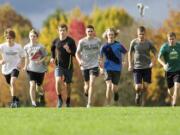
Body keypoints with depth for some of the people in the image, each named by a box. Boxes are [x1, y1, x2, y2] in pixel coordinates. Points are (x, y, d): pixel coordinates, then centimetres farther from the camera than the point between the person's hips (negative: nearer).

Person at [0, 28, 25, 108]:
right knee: (11, 85, 16)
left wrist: (20, 64, -12)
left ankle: (14, 101, -23)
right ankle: (16, 99, 40)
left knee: (13, 82, -26)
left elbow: (22, 57, 5)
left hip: (15, 68, -3)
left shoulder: (18, 47, -10)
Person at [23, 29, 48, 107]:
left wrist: (40, 61, -19)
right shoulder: (26, 47, 1)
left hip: (40, 69, -1)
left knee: (38, 87, 9)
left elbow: (45, 56, -2)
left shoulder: (40, 47, -9)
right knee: (32, 85, -18)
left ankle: (41, 95, 45)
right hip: (31, 69, 1)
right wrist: (26, 66, 7)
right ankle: (33, 102, -15)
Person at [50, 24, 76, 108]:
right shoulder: (56, 41, 1)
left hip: (68, 66, -1)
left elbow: (74, 53, -10)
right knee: (58, 81, -22)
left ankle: (68, 101, 30)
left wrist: (69, 50, -29)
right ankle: (59, 99, -6)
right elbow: (52, 49, 23)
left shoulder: (71, 41, -8)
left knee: (67, 84, 9)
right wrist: (52, 58, 10)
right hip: (59, 65, 1)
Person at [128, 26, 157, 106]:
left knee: (145, 86, 0)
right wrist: (130, 64, 4)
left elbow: (155, 53, 6)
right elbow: (130, 53, 11)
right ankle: (138, 94, 25)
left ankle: (143, 98, 23)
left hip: (147, 67, 1)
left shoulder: (148, 43, -2)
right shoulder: (134, 42, -2)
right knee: (138, 87, -9)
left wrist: (153, 62, -9)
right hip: (137, 67, -1)